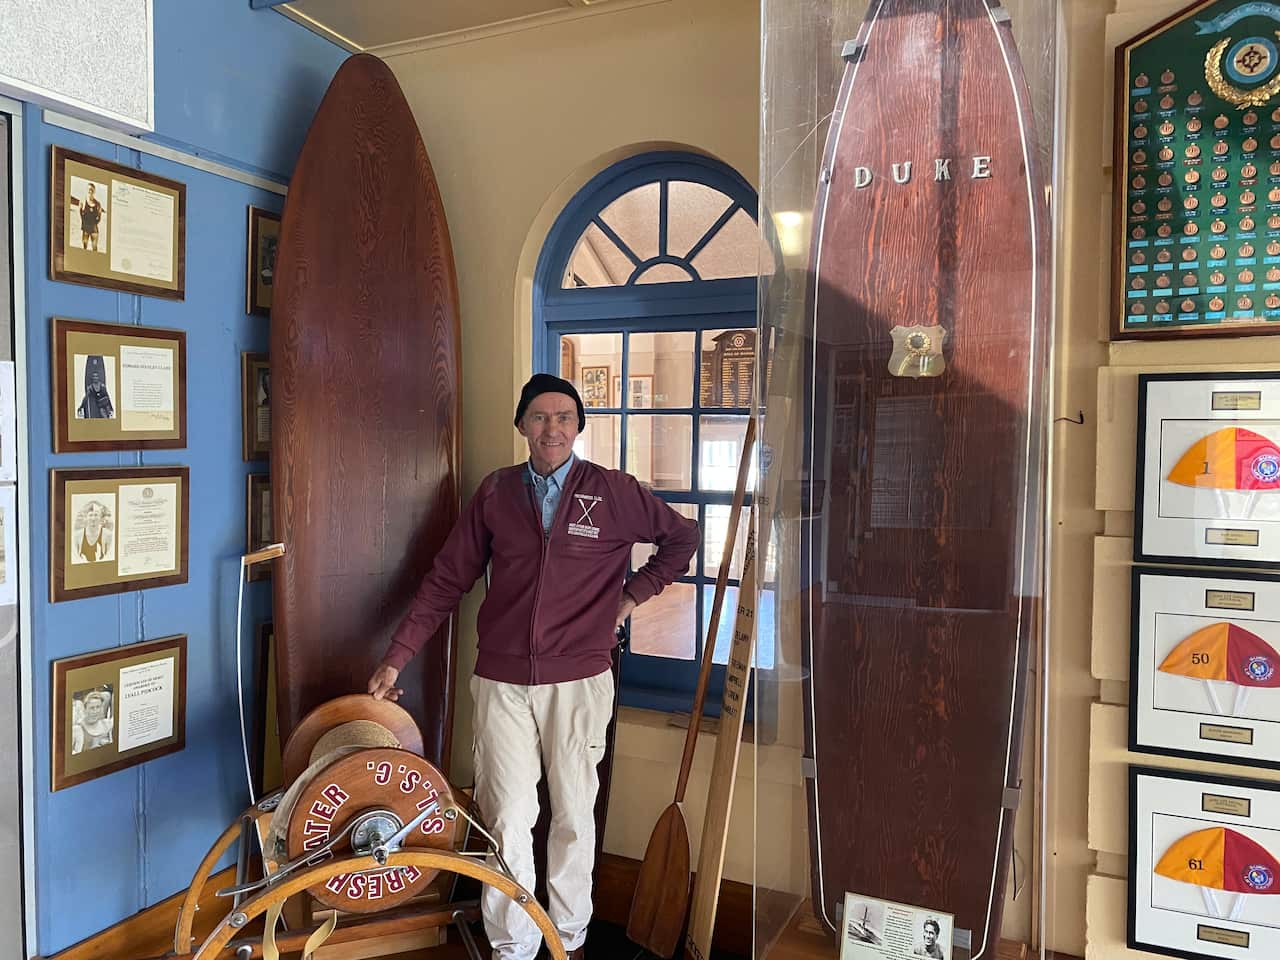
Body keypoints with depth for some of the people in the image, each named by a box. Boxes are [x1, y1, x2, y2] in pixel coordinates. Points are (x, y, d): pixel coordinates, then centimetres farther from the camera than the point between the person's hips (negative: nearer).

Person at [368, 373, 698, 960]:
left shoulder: (613, 492, -1)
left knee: (573, 817, 11)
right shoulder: (495, 492, 3)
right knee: (507, 820, 4)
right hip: (501, 681, 1)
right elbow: (447, 581, 5)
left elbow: (683, 538, 10)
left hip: (579, 680, -1)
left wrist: (632, 595, 4)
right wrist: (396, 657, 1)